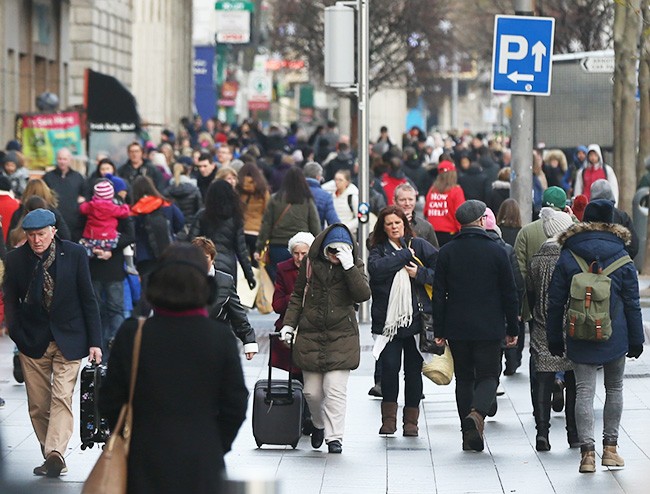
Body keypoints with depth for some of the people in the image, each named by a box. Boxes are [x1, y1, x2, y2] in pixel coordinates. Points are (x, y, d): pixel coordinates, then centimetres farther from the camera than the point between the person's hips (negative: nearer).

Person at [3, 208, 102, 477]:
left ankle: (56, 453, -22)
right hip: (33, 341, 2)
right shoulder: (15, 259, -3)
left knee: (62, 398, -13)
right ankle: (51, 457, 14)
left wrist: (94, 341, -3)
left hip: (68, 339, -2)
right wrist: (18, 335, -7)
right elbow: (10, 301, 5)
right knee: (38, 405, 3)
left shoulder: (74, 254, -5)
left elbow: (88, 298, -1)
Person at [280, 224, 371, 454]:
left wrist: (349, 267, -21)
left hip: (341, 338, -2)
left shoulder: (355, 266, 1)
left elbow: (363, 295, -14)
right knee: (312, 391, 4)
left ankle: (334, 436, -3)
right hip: (310, 335, 2)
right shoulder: (310, 263, 4)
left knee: (335, 389, -11)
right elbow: (298, 296, 14)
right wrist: (289, 323, 7)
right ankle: (319, 424, 32)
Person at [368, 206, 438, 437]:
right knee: (389, 368, -7)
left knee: (413, 370, 4)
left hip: (416, 319, 0)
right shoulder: (378, 250, 9)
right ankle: (389, 417, 5)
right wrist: (404, 255, -10)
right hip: (388, 320, 0)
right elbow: (376, 268, -14)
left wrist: (420, 274, -13)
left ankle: (411, 419, 13)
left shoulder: (419, 246, 8)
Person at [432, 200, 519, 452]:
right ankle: (477, 412, -24)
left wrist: (439, 331, 7)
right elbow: (509, 294, -1)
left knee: (464, 378, 11)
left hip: (457, 328, 2)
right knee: (488, 376, 5)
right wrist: (512, 329, 7)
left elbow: (439, 294, 1)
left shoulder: (446, 252, 1)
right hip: (489, 328, -2)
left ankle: (469, 435, 7)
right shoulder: (497, 251, -4)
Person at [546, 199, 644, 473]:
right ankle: (610, 447, 17)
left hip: (580, 338, 0)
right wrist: (636, 339, 9)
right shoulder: (622, 258, -2)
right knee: (614, 389, 15)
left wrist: (554, 338, 9)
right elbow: (632, 303, 2)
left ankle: (587, 451, -9)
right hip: (615, 337, 0)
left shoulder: (567, 257, -1)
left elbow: (555, 302, 1)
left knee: (584, 392, 0)